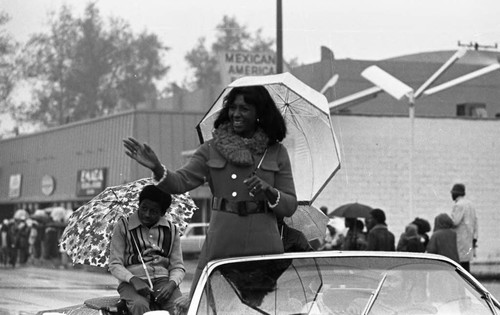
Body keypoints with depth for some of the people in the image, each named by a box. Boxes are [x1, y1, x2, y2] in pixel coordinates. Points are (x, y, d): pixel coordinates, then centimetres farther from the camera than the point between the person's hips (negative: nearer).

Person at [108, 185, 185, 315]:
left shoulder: (172, 230, 14)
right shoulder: (123, 226, 7)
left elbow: (178, 266, 12)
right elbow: (115, 265, 3)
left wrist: (171, 284, -13)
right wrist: (133, 279, -18)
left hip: (163, 280, 2)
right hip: (132, 282, -2)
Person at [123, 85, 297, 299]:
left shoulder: (276, 153, 10)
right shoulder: (212, 150, 10)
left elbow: (291, 206, 8)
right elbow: (181, 182, -2)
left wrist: (268, 190, -11)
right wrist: (157, 169, -21)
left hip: (264, 249, 0)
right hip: (220, 249, 0)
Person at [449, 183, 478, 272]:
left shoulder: (458, 205, -13)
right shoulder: (470, 204, 16)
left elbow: (454, 222, -22)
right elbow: (475, 222, 18)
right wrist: (474, 239, 18)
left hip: (460, 239, -9)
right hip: (469, 239, 9)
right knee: (466, 262, 10)